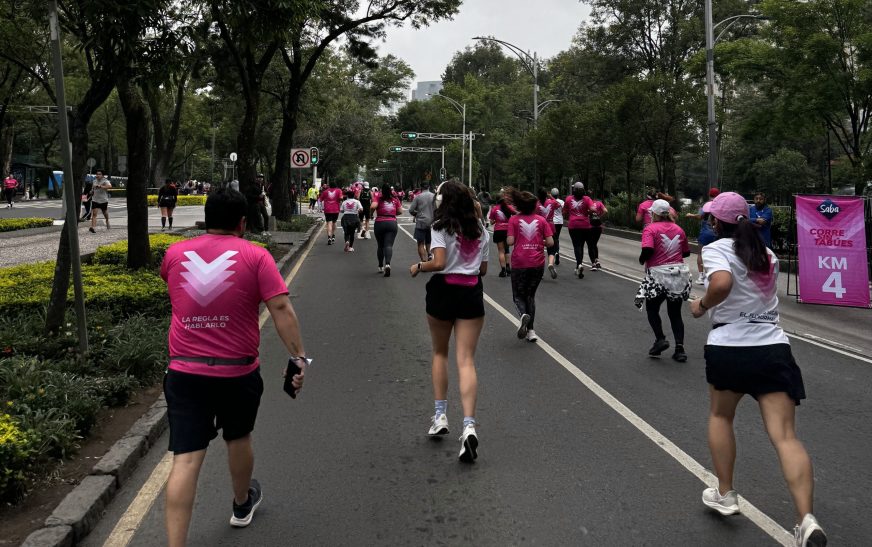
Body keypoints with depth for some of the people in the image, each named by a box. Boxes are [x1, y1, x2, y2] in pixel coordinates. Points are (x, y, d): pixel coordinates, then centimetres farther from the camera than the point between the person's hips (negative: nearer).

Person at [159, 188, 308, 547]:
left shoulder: (175, 254, 5)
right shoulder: (255, 256, -6)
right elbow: (281, 308, -15)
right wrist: (299, 357, -12)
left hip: (184, 372, 1)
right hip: (237, 371, -1)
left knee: (186, 459, -2)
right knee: (238, 439, 23)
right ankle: (242, 504, 46)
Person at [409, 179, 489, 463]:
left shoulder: (441, 227, -8)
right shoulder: (480, 229, 8)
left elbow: (439, 263, -19)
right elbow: (483, 269, 10)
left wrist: (418, 266, -1)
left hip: (443, 291, -3)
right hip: (472, 293, 3)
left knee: (440, 353, 18)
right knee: (466, 360, -1)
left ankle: (440, 416, 20)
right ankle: (469, 426, -14)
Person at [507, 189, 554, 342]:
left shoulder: (514, 220, -3)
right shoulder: (541, 220, 1)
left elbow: (510, 241, -10)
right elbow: (550, 242, -3)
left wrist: (507, 238, 11)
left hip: (520, 263, -2)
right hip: (538, 263, 2)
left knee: (518, 295, 12)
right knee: (530, 295, 17)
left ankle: (524, 314, -21)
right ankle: (530, 330, 11)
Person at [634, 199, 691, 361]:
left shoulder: (650, 229, -8)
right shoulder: (678, 229, 7)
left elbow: (648, 250, -23)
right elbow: (686, 252, 13)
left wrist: (642, 259, -4)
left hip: (658, 274, -4)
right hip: (679, 274, 4)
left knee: (652, 309, 16)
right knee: (675, 313, 13)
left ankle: (660, 339, 3)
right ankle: (680, 347, 5)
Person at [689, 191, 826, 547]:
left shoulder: (716, 249, -4)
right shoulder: (768, 255, 16)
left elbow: (722, 283, -24)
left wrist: (702, 306, -8)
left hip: (728, 348, -3)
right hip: (773, 347, 4)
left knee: (720, 415, 23)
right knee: (785, 436, -4)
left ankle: (725, 494, 28)